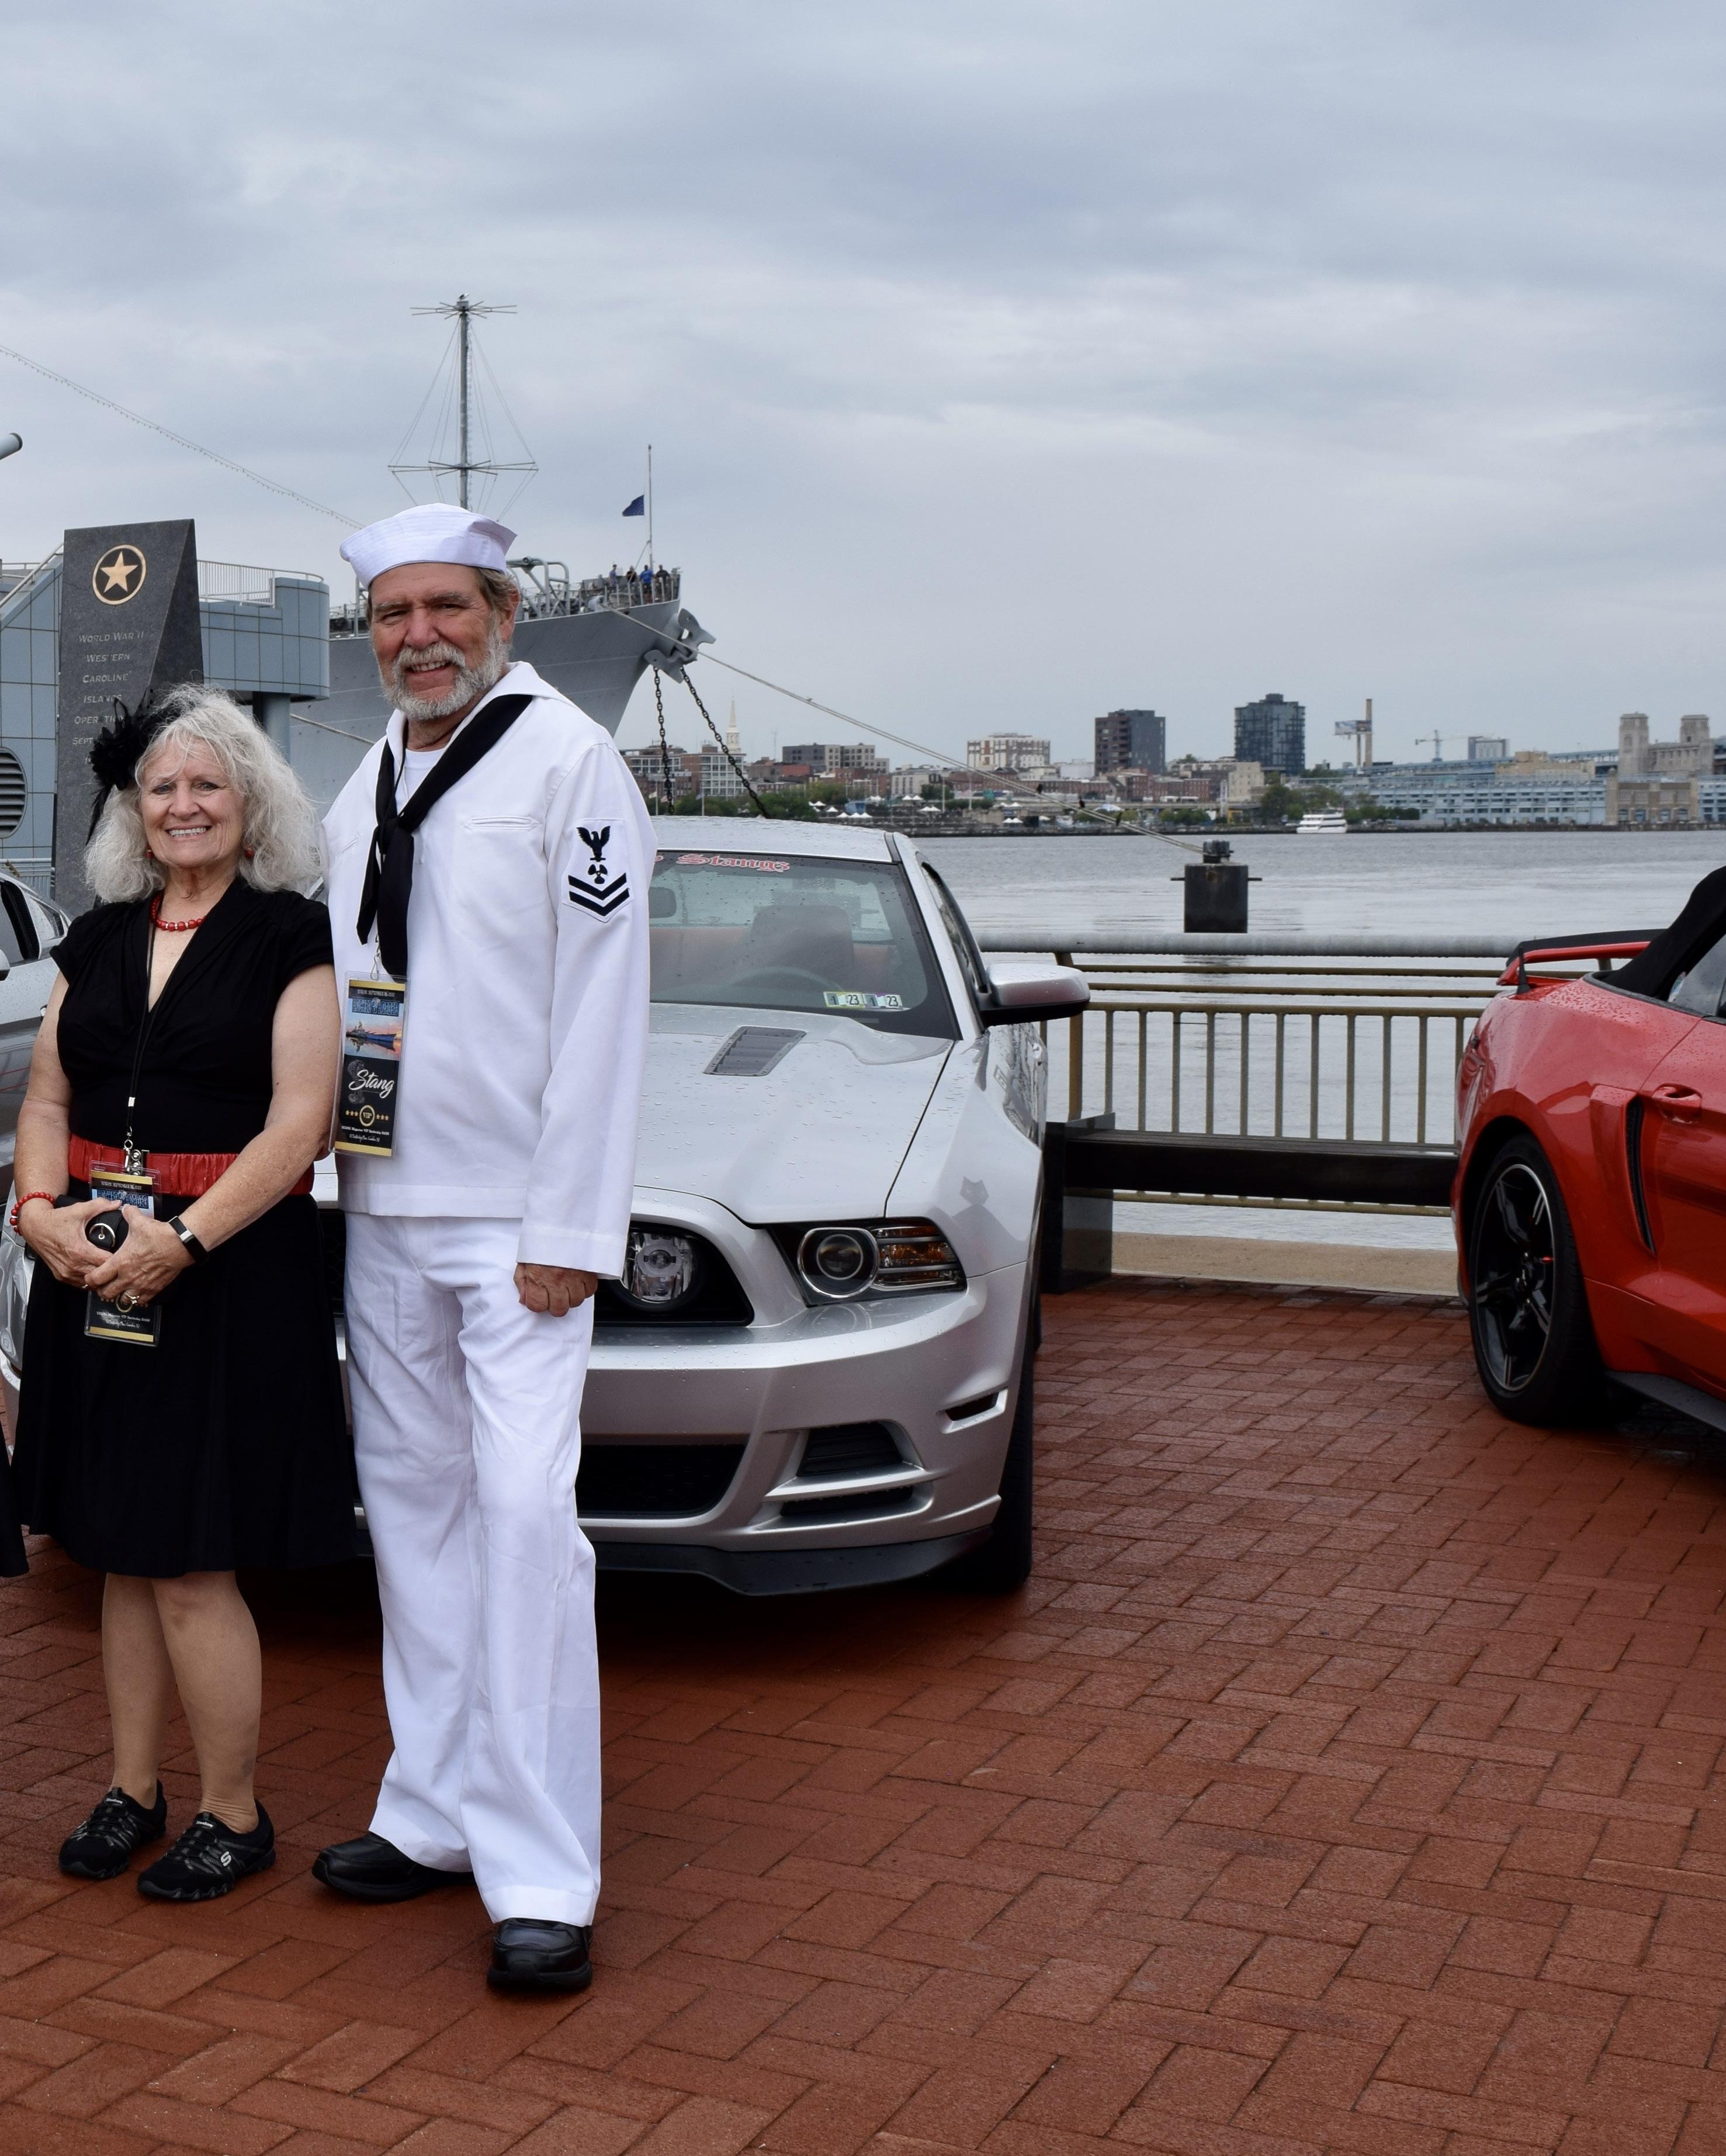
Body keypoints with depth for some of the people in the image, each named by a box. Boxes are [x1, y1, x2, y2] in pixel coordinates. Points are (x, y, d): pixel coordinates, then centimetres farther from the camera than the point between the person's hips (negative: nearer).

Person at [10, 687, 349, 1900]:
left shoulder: (291, 937, -4)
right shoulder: (99, 941, 13)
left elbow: (300, 1123, -12)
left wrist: (185, 1238, -20)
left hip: (231, 1273, -6)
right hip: (97, 1272, 6)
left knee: (191, 1562, -3)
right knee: (123, 1555, 12)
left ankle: (235, 1817, 12)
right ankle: (135, 1789, 26)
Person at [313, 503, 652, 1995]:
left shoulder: (568, 763, -8)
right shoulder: (365, 792, 15)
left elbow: (601, 1013, -13)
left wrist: (568, 1231, -17)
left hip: (515, 1219, -7)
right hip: (381, 1212, 7)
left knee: (523, 1511, -12)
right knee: (414, 1503, 11)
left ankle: (543, 1881, -6)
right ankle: (436, 1815, 21)